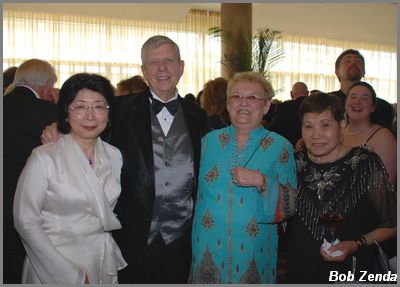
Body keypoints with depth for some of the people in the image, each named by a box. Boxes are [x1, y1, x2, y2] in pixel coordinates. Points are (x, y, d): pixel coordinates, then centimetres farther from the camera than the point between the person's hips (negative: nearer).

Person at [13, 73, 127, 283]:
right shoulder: (44, 158, -14)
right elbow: (26, 222, -12)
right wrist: (71, 274, -14)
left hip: (104, 266, 4)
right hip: (54, 267, -4)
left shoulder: (115, 156, 0)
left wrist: (117, 258, 0)